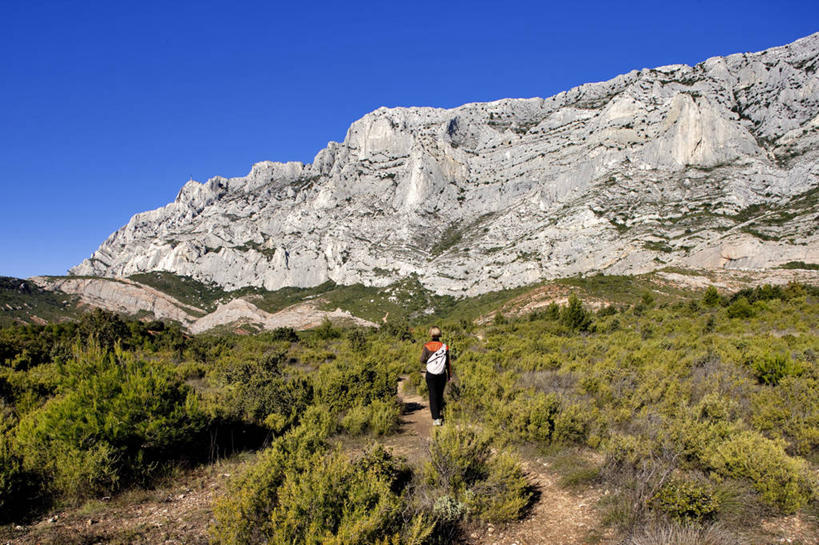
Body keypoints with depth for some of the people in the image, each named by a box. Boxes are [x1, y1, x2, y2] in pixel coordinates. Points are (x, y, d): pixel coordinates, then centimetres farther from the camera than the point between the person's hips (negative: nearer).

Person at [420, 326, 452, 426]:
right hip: (442, 374, 2)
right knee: (440, 395, 18)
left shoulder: (427, 346, -10)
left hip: (431, 374, -2)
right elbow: (448, 363, 1)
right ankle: (437, 414, 33)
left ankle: (436, 419, -3)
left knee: (433, 396, 4)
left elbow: (422, 360, -6)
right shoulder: (444, 347, -4)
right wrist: (450, 375, 10)